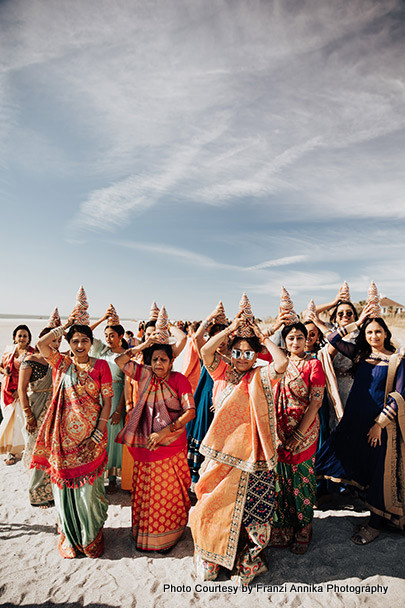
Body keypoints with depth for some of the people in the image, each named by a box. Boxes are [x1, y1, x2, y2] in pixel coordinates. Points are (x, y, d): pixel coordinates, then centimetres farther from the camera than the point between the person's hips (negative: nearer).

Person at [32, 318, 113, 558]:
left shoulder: (100, 365, -4)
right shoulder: (63, 363, 4)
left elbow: (107, 401, -4)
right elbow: (41, 344, -11)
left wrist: (99, 432, -10)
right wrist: (64, 326, -6)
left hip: (90, 436, -2)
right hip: (64, 435, 3)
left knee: (88, 486, 6)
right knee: (64, 483, 11)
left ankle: (92, 537, 30)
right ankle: (70, 536, 34)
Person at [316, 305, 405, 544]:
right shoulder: (361, 355, 6)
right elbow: (333, 339, 2)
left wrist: (380, 423, -13)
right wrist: (357, 323, -1)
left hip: (381, 422, -4)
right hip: (355, 419, 4)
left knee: (378, 470, 5)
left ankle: (375, 523, 20)